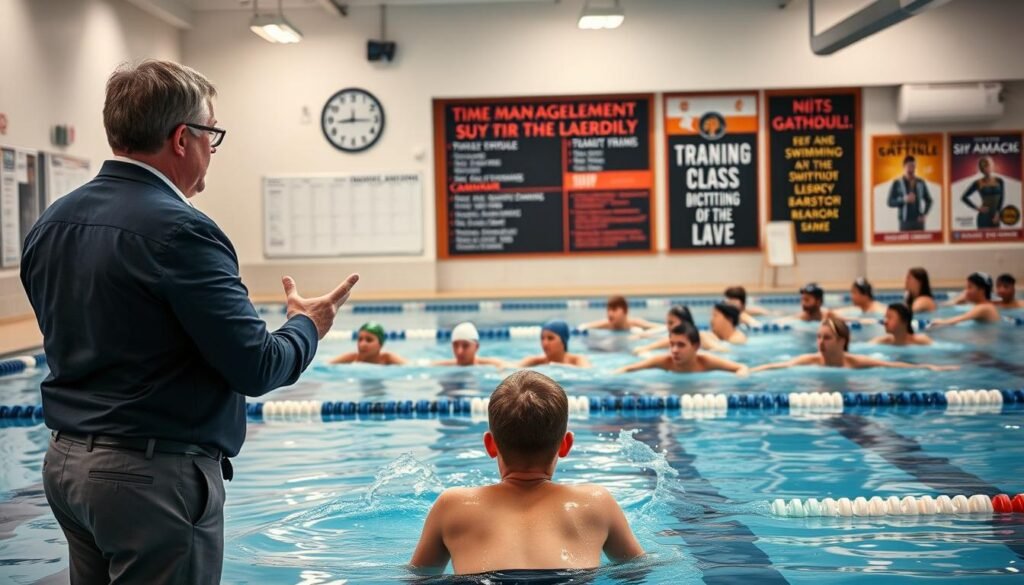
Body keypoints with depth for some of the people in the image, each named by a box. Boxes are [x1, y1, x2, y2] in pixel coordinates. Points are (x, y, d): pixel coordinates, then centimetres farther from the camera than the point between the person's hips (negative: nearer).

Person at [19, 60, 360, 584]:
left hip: (65, 461, 9)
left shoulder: (50, 224, 6)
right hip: (154, 476, -8)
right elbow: (256, 368, -19)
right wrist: (307, 326, 1)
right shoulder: (177, 230, -19)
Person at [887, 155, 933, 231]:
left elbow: (929, 200, 18)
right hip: (905, 222, -3)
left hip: (918, 222, 3)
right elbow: (890, 202, -3)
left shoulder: (921, 183, 9)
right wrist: (904, 200, -18)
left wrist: (924, 214, 3)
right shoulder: (897, 184, 1)